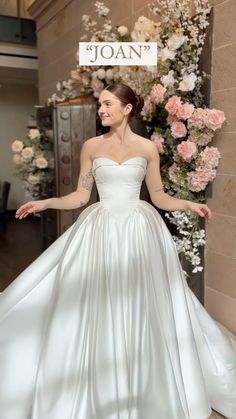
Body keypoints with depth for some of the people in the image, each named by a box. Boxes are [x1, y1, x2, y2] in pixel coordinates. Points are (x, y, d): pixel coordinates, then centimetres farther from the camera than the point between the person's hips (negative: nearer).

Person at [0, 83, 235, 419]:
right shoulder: (91, 146, 5)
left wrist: (189, 204, -7)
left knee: (140, 307, 5)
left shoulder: (147, 148, 4)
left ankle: (145, 391, 30)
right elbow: (81, 195, 6)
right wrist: (45, 203, -4)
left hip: (140, 230, 0)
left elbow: (159, 196, 7)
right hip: (102, 230, 1)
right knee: (99, 308, 3)